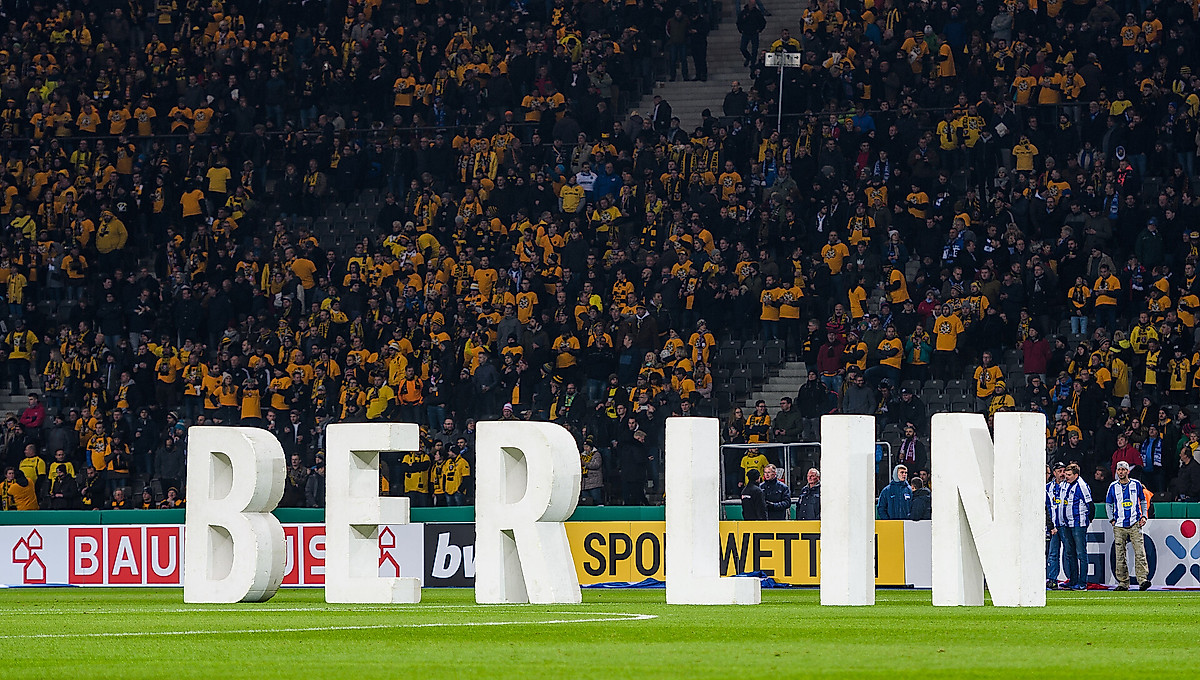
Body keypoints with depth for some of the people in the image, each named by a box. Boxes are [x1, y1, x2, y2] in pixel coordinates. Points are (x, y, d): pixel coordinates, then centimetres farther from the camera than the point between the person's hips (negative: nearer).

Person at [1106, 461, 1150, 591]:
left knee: (1140, 553, -13)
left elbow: (1143, 501, 16)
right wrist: (1111, 520, 5)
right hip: (1119, 526, 1)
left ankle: (1143, 579, -17)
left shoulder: (1136, 484, 5)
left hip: (1135, 524, -1)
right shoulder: (1113, 486, 7)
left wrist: (1144, 516, 4)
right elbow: (1108, 504, 16)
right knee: (1120, 555, 0)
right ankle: (1123, 582, 6)